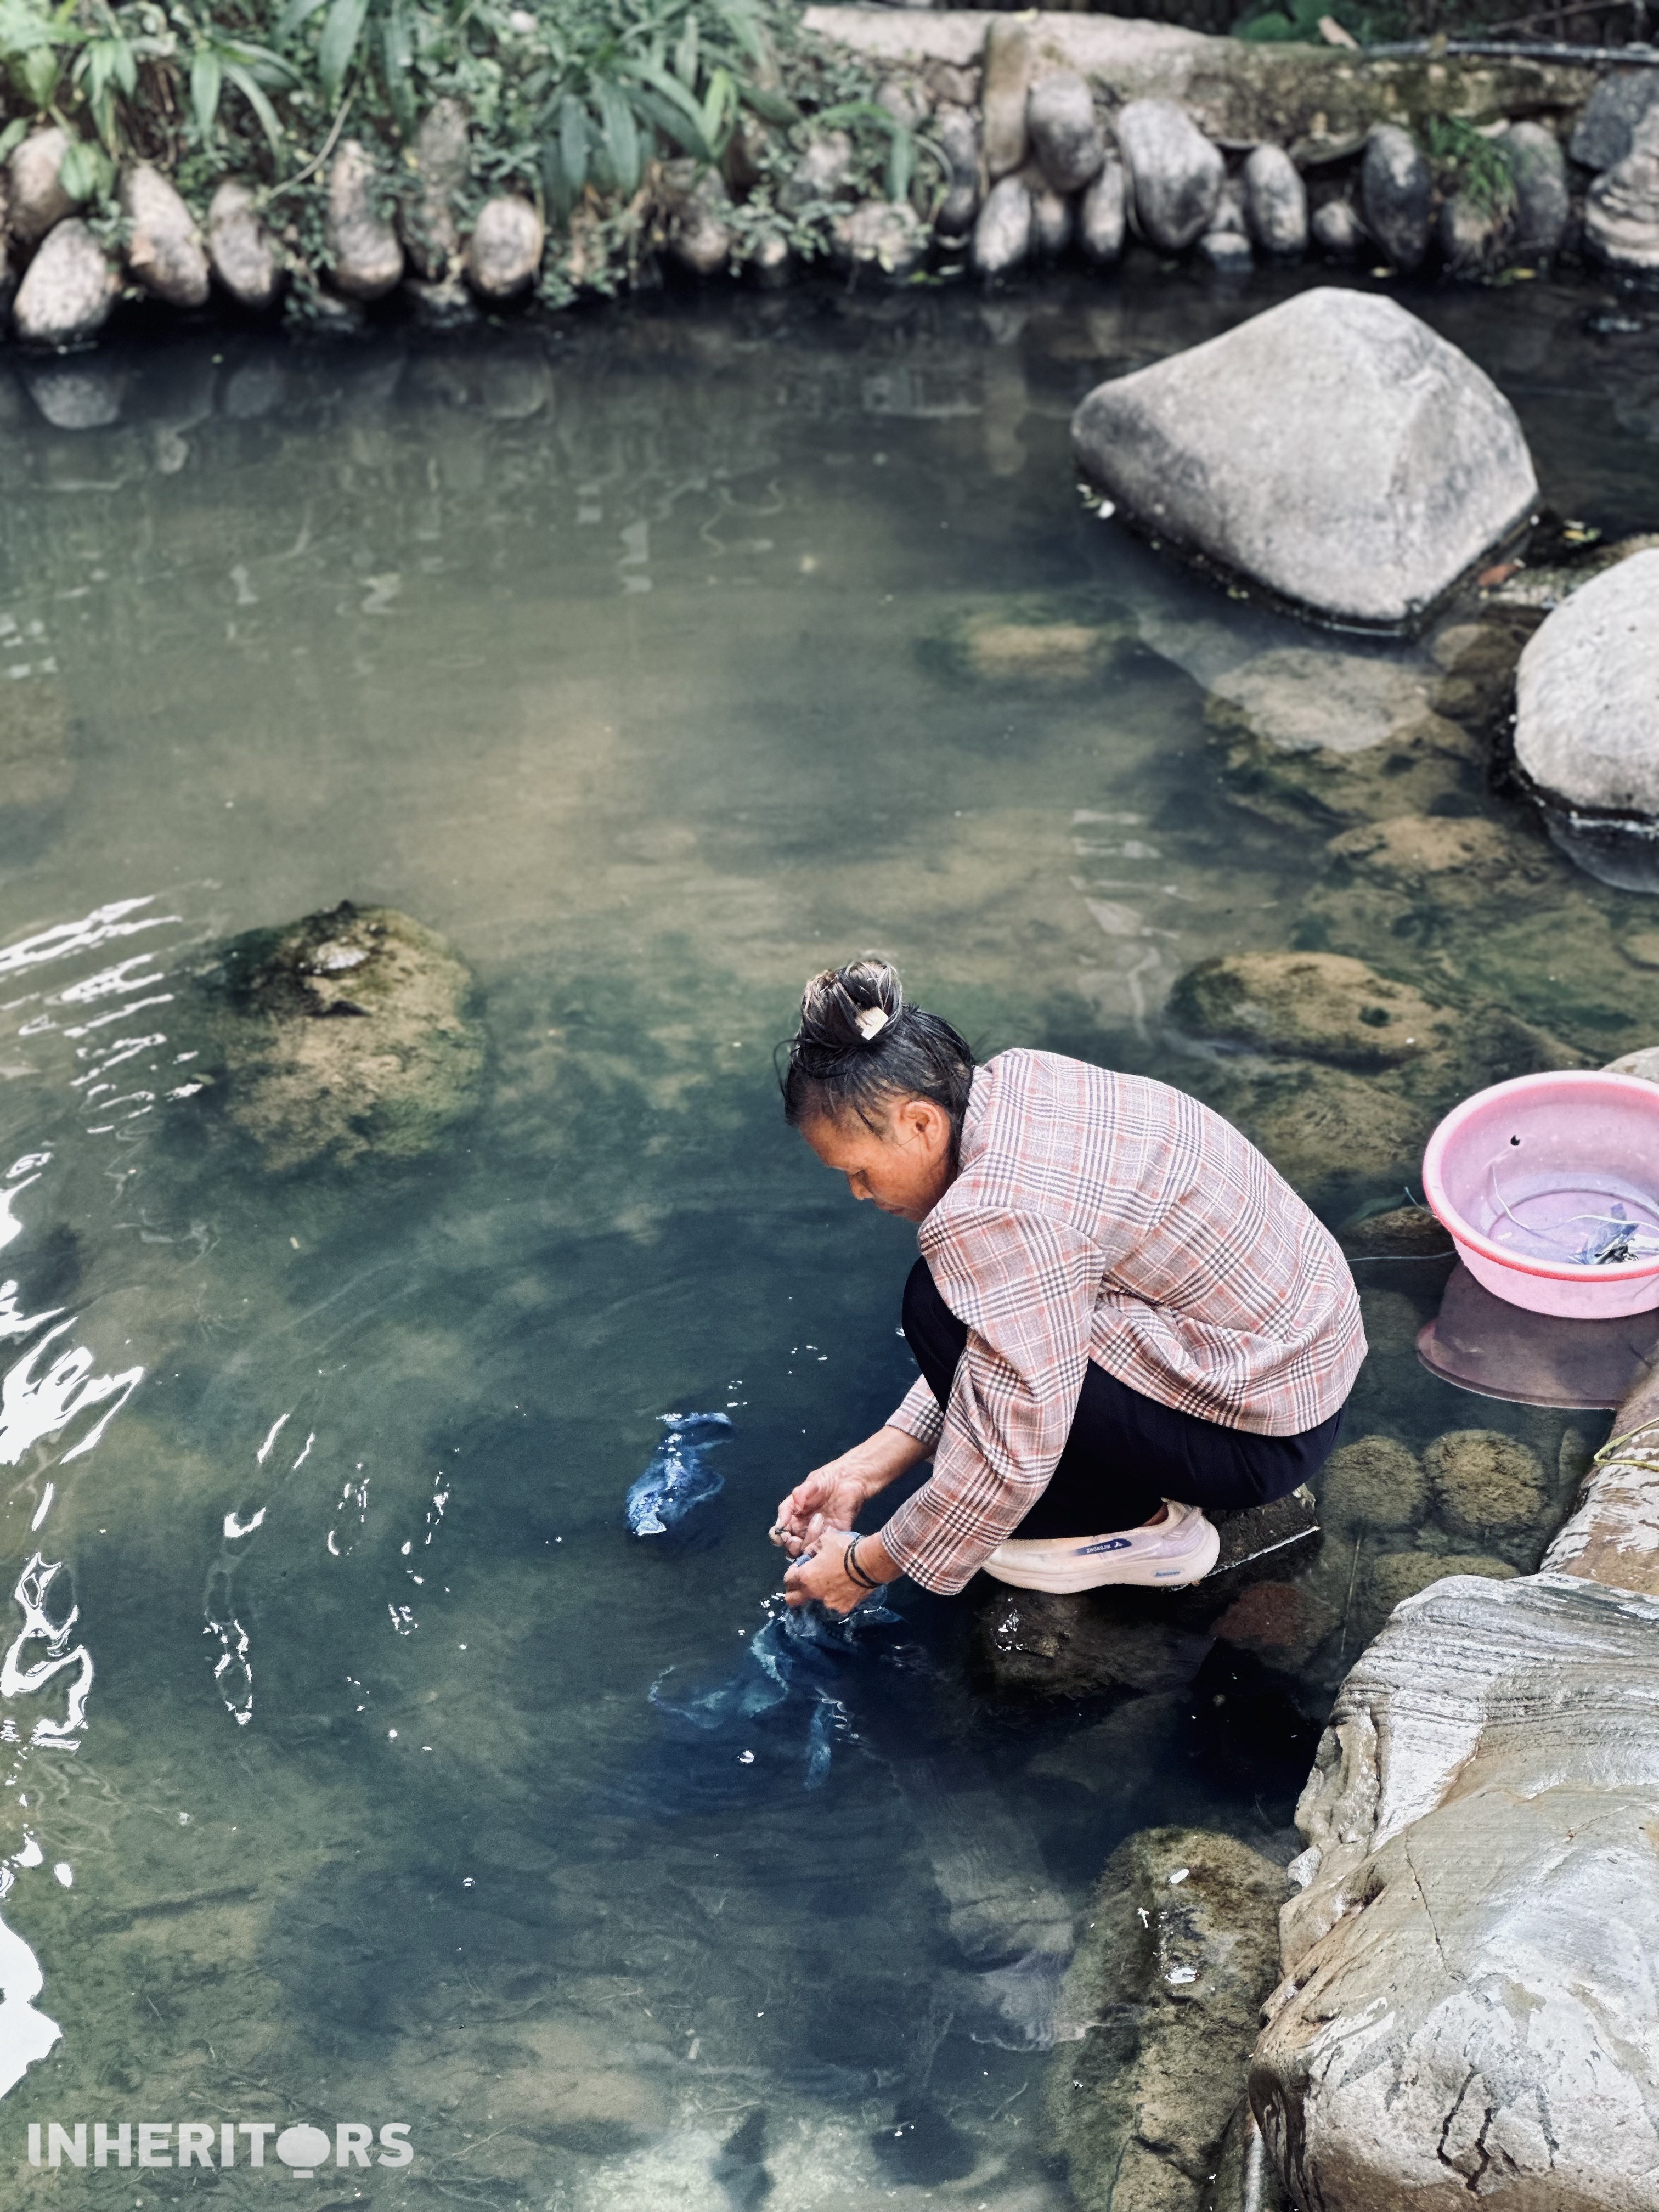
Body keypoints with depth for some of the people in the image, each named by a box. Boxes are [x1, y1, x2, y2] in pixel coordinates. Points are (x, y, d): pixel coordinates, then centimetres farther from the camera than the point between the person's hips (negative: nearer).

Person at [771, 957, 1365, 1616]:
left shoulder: (996, 1216, -29)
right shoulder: (1009, 1084, -1)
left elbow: (1009, 1460, -23)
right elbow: (985, 1346, 7)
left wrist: (866, 1567, -8)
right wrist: (866, 1467, 6)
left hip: (1263, 1436, -9)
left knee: (941, 1307, -17)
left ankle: (1131, 1527, 1)